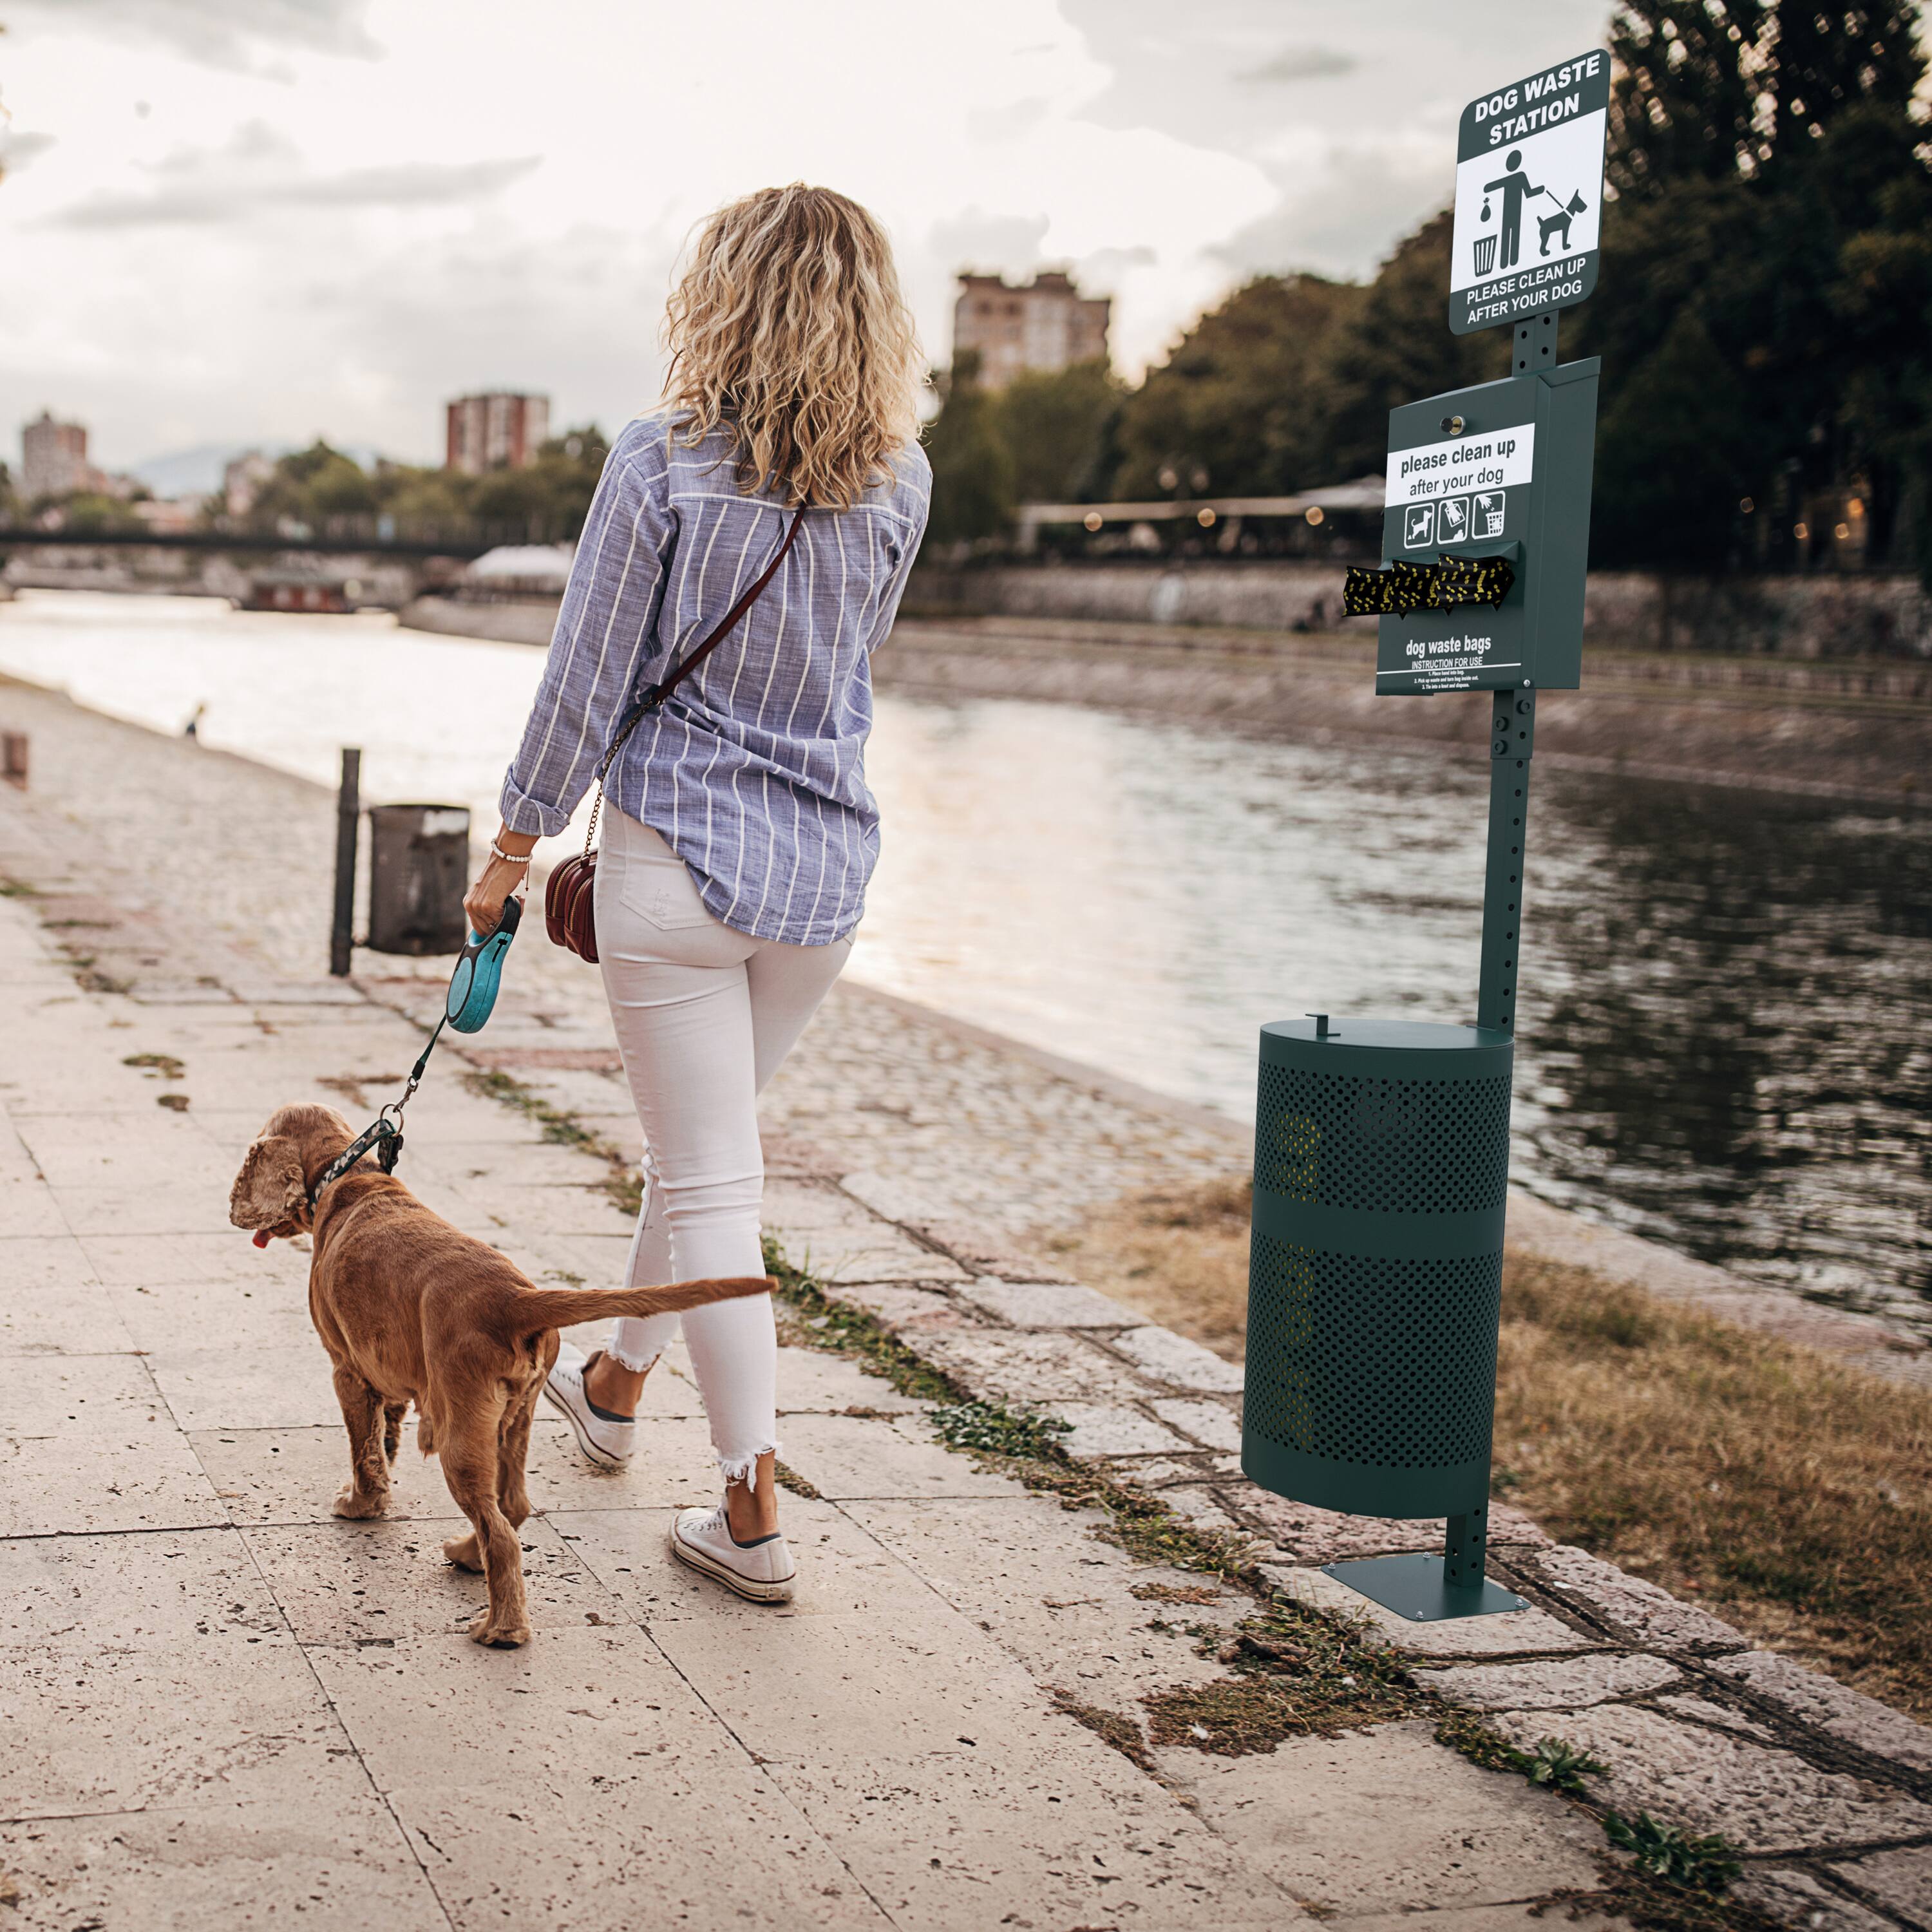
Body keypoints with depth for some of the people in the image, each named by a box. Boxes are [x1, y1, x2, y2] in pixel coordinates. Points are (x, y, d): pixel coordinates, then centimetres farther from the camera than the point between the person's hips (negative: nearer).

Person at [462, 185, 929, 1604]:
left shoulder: (663, 465, -12)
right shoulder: (902, 483, -1)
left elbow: (589, 681, -8)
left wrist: (517, 845, 3)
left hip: (682, 852, -5)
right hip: (830, 864, 5)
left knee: (710, 1181, 2)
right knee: (706, 1147, 23)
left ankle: (755, 1512, 3)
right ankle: (618, 1381, 44)